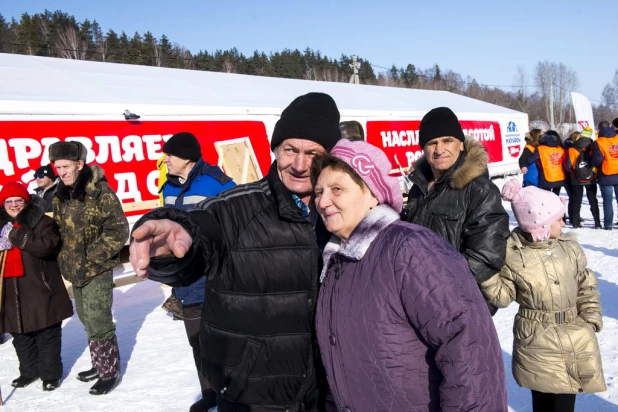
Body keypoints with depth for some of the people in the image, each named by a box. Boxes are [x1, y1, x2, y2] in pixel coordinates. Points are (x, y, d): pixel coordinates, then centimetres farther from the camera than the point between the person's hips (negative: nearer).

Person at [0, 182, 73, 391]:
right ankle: (29, 371, 35)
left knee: (47, 335, 6)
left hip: (41, 290, -5)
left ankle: (51, 373, 19)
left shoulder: (43, 222, -7)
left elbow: (47, 244, -23)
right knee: (21, 336, 18)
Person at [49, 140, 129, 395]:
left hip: (97, 269, -8)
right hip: (74, 269, 8)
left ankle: (110, 372, 12)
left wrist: (92, 257, -18)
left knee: (98, 323, -4)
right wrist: (64, 258, 7)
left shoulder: (100, 191, -16)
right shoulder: (60, 194, 6)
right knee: (87, 320, 18)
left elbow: (119, 230, -18)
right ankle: (100, 364, 34)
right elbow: (58, 228, 18)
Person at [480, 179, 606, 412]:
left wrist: (591, 318, 0)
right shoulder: (512, 256, -13)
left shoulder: (570, 247, 0)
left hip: (575, 337, 4)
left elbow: (586, 285, 9)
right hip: (537, 341, -3)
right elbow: (503, 296, -8)